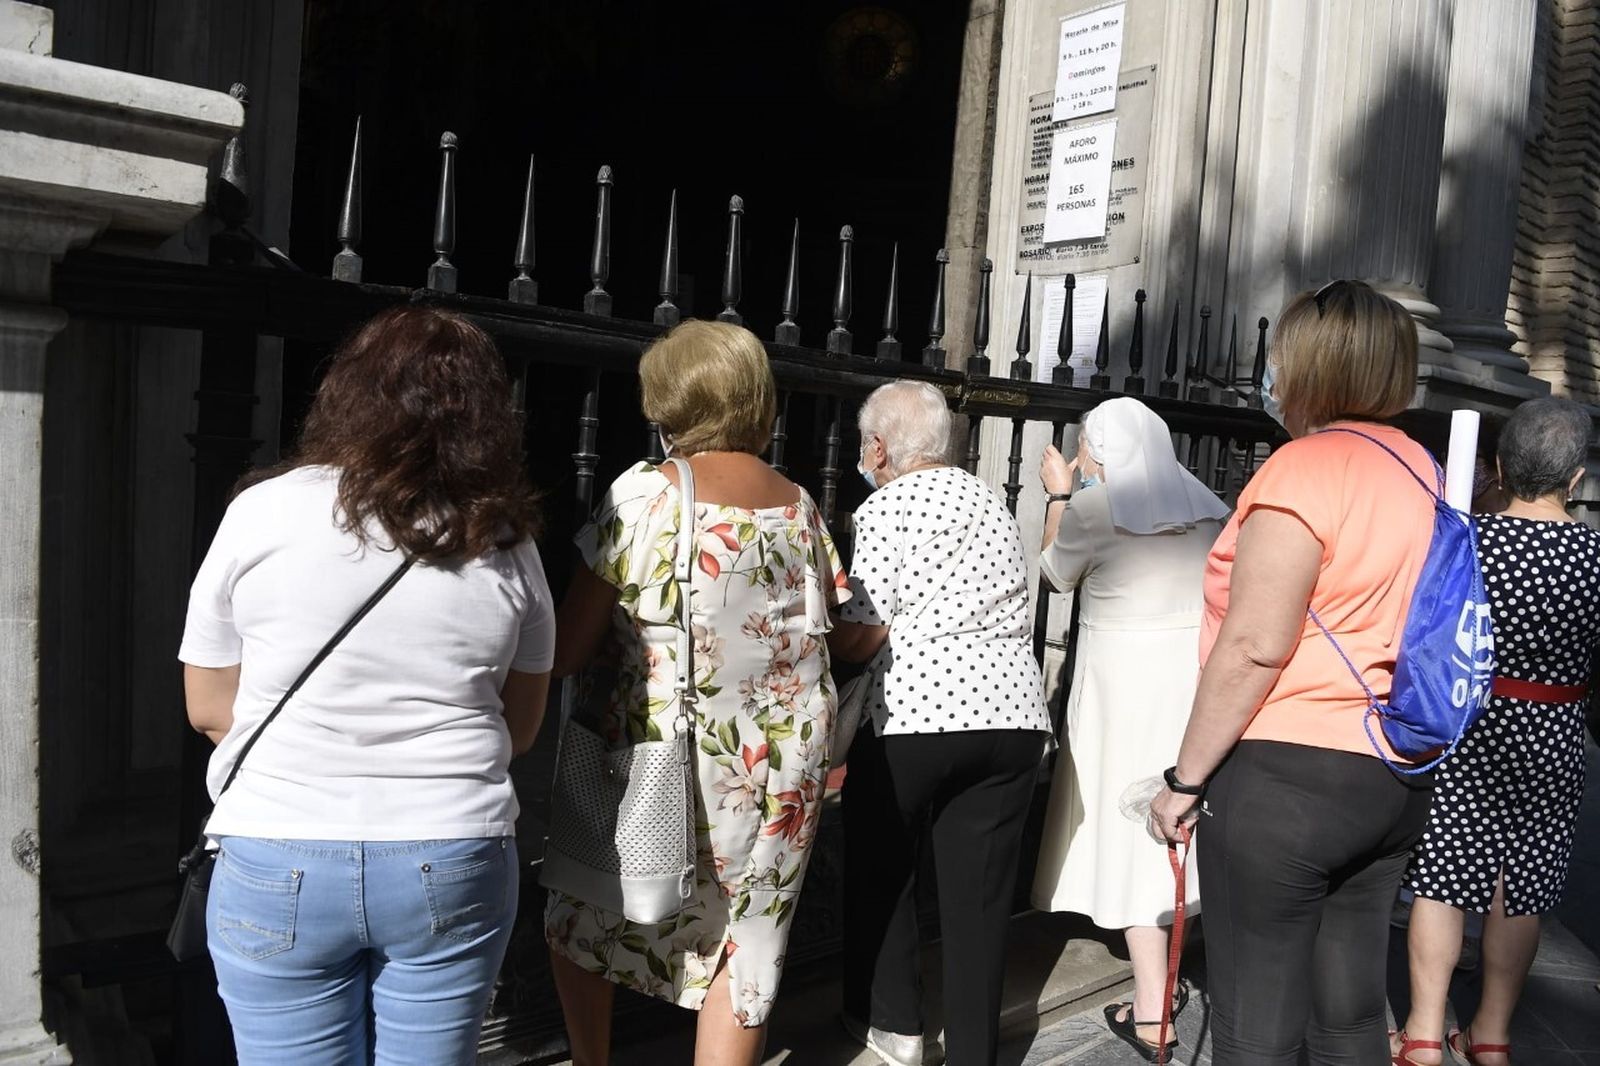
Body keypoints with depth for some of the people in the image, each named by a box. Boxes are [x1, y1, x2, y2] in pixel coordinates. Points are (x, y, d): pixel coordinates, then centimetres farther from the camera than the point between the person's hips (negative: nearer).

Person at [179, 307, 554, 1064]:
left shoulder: (264, 511, -6)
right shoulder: (503, 539, -2)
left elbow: (209, 709, 2)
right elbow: (520, 728, 6)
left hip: (278, 866, -1)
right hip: (453, 865, 1)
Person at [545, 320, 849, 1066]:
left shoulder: (644, 494, -11)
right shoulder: (802, 507, 4)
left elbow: (566, 651, -13)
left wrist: (624, 635, 7)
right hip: (785, 776, 4)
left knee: (581, 921, 20)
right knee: (742, 948, 14)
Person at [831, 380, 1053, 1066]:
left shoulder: (885, 507, -5)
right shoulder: (991, 502, 17)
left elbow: (860, 636, -10)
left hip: (913, 715, -5)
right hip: (1013, 714, 6)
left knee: (881, 871, 16)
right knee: (979, 889, 9)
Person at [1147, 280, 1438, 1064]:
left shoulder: (1304, 468, -14)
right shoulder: (1419, 470, 10)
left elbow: (1254, 647, -19)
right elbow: (1392, 623, 16)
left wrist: (1185, 778, -11)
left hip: (1284, 771, -8)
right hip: (1393, 774, 8)